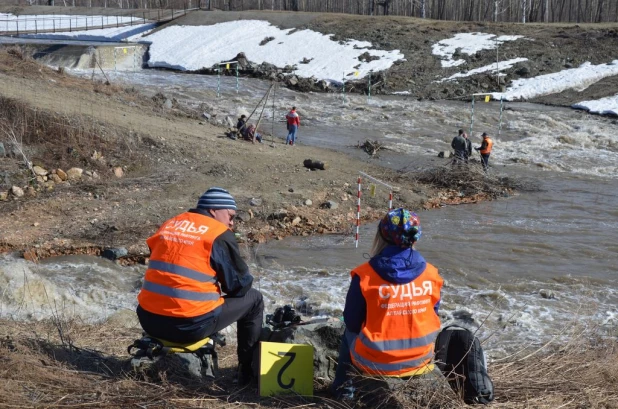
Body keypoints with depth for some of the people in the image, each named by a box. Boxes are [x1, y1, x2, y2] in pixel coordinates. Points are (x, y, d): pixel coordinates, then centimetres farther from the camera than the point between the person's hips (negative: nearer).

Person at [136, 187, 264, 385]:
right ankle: (248, 370, 20)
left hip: (149, 320, 7)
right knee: (253, 298, 13)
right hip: (190, 325, -7)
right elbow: (240, 285, 0)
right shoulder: (220, 235, -3)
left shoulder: (168, 225, 15)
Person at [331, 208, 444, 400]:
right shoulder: (430, 274, -9)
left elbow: (352, 322, -6)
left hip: (375, 363, -2)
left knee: (350, 332, 30)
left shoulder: (365, 276, -17)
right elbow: (431, 318, 5)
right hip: (419, 360, 2)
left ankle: (343, 387, 30)